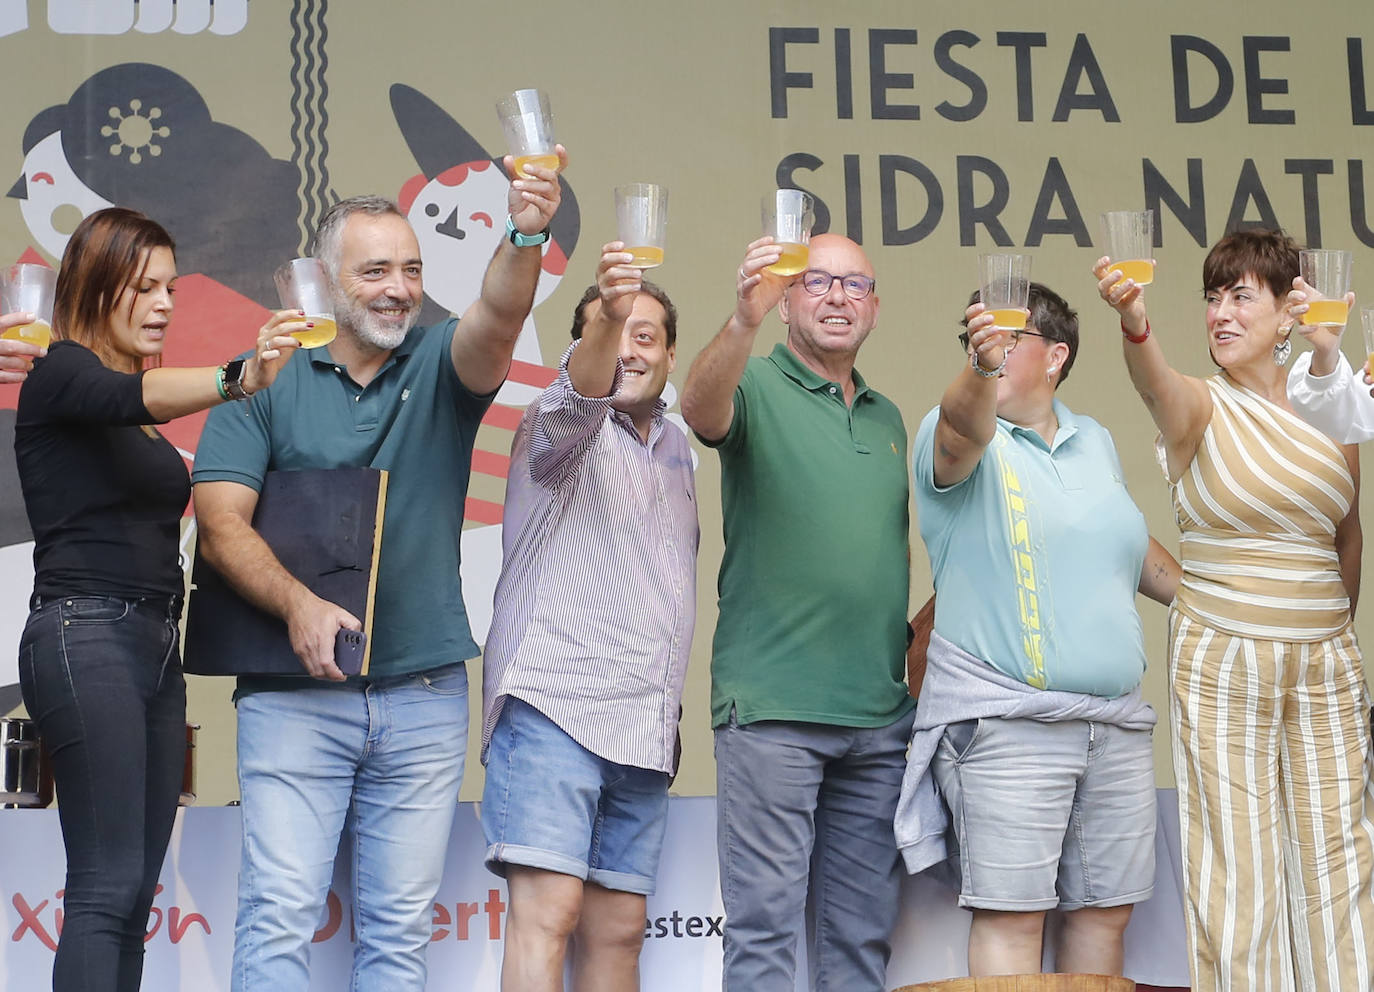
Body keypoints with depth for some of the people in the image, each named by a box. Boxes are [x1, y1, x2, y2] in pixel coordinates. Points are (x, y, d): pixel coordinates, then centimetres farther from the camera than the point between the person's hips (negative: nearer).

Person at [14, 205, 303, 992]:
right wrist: (238, 378, -43)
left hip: (158, 647, 8)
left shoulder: (143, 422, 20)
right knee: (107, 888, -15)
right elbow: (132, 397, -27)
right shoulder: (60, 375, -5)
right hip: (87, 638, -8)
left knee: (135, 892, 5)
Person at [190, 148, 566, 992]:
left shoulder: (440, 367, 7)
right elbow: (221, 520, -4)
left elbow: (498, 320, -15)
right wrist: (297, 602, -21)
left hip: (425, 698, 2)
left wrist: (526, 236, -36)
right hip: (294, 695, -2)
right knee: (279, 916, -7)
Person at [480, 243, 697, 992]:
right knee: (547, 913, -16)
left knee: (617, 930, 5)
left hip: (642, 727, 7)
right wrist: (604, 317, -46)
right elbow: (576, 397, -25)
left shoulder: (675, 448, 20)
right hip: (555, 704, -7)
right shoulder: (561, 431, 0)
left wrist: (671, 721, 16)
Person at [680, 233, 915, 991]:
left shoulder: (887, 419, 18)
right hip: (772, 707, -6)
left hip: (879, 713, 6)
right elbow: (701, 410, -25)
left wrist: (916, 646, 12)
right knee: (765, 925, -5)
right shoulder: (755, 387, -1)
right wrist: (743, 321, -42)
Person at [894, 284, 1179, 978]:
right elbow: (963, 426, -27)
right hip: (1008, 724, -6)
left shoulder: (1095, 443, 16)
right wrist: (980, 367, -48)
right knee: (1012, 914, -8)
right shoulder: (951, 434, -2)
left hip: (1117, 725, 6)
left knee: (1105, 911, 7)